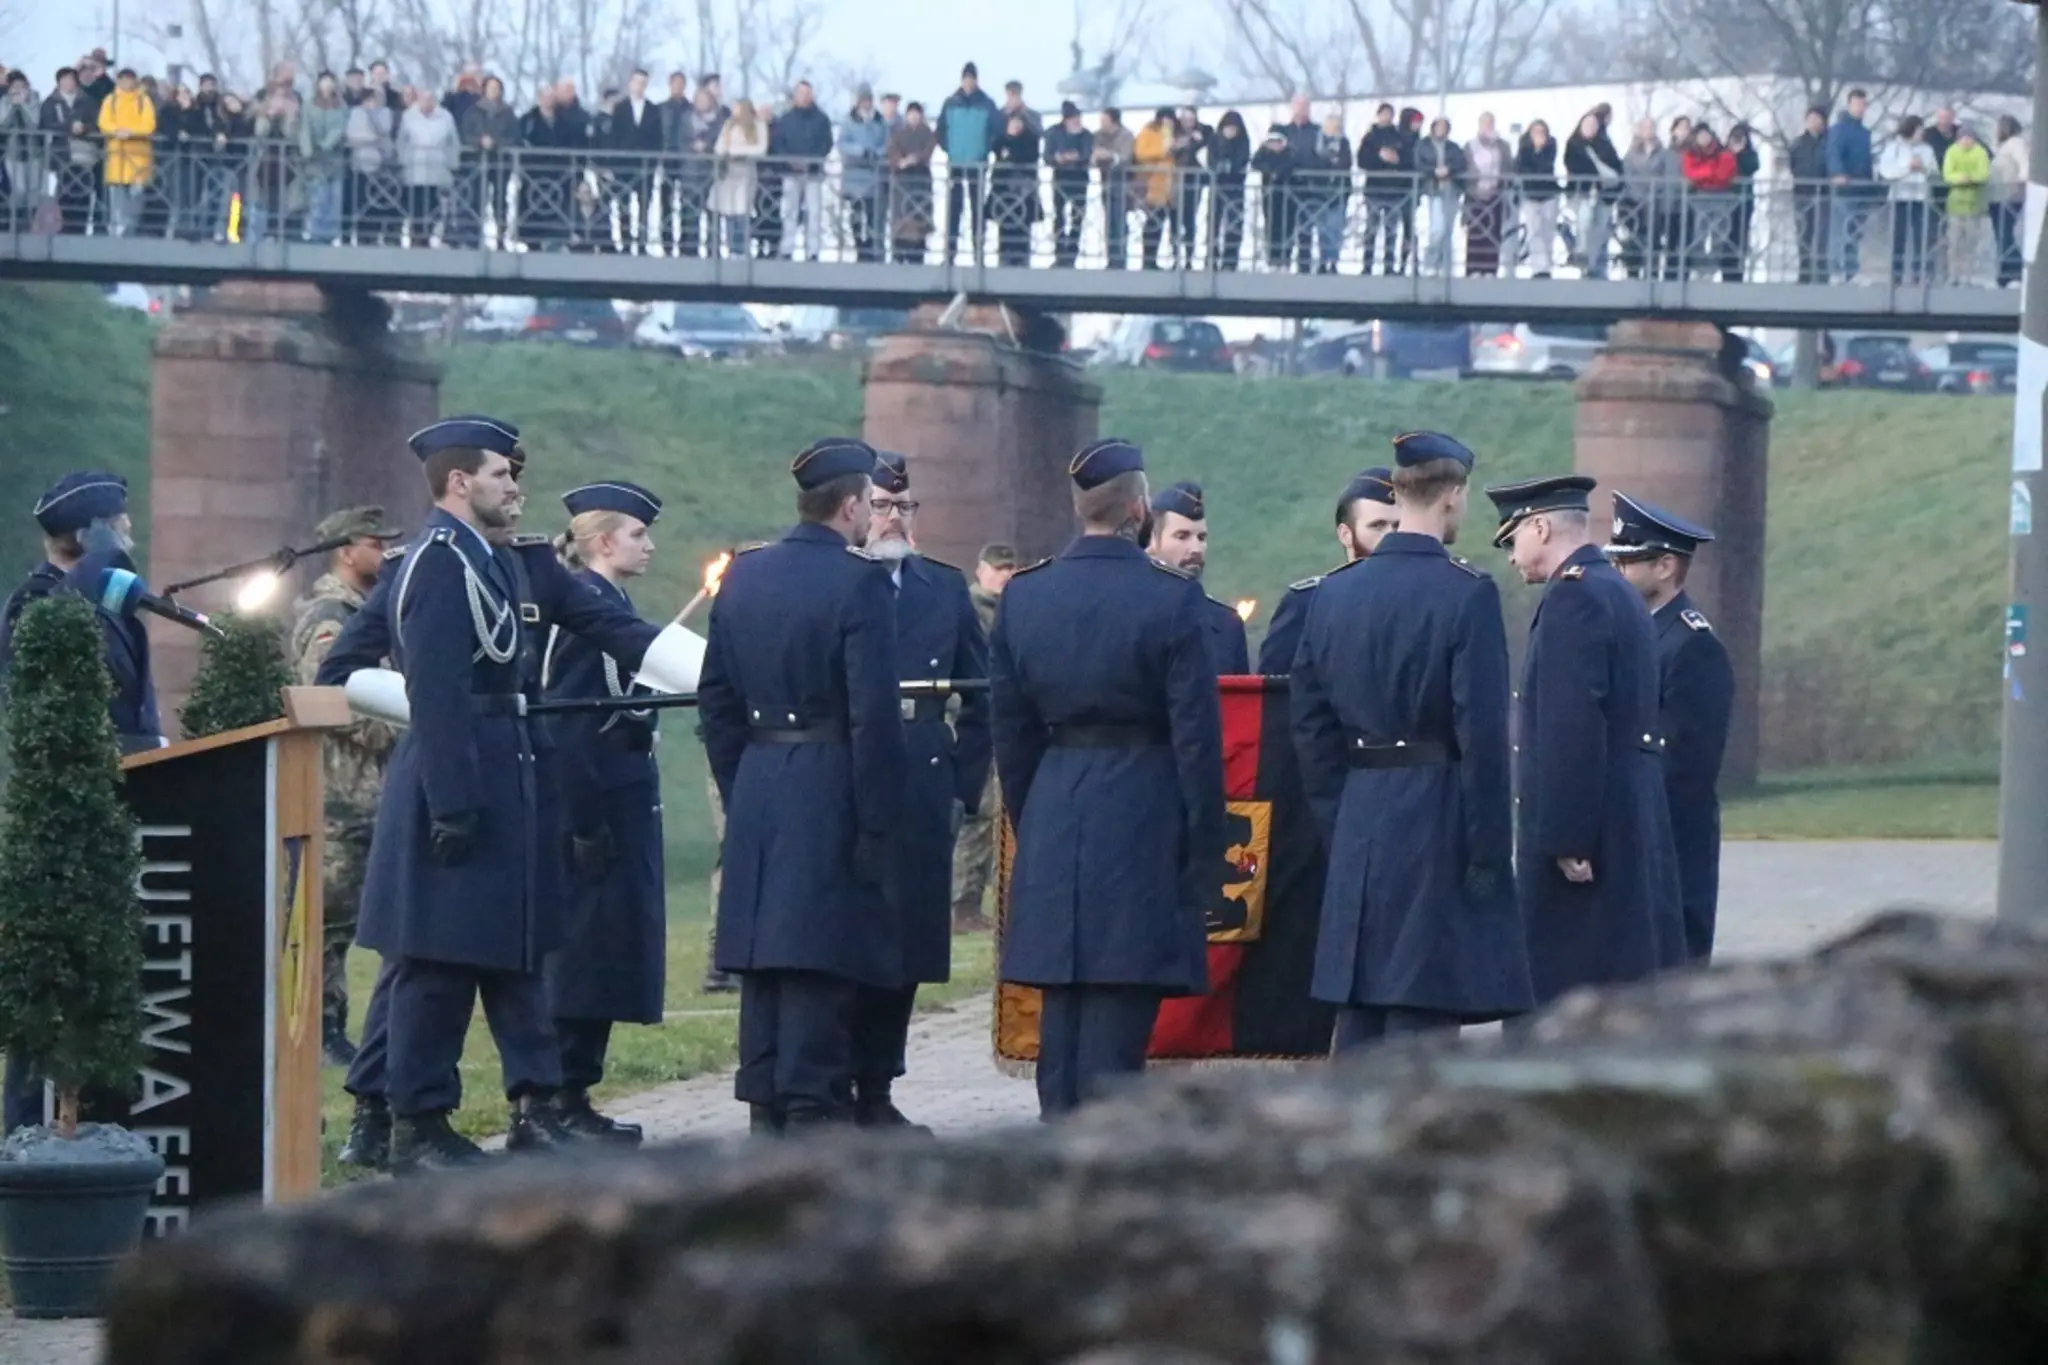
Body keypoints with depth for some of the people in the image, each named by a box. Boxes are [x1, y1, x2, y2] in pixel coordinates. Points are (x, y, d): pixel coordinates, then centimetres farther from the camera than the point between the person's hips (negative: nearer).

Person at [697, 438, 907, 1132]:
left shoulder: (743, 576, 9)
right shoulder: (858, 583, -12)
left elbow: (715, 701, 12)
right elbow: (873, 716, -16)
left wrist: (739, 794, 18)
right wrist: (875, 827, -13)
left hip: (756, 795, 7)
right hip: (829, 800, -7)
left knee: (762, 962, 12)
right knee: (820, 968, -5)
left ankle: (765, 1104, 17)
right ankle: (814, 1107, -6)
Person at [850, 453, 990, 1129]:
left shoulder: (946, 590, 12)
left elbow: (983, 699, 15)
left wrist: (964, 786, 7)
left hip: (921, 800, 4)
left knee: (904, 953, 6)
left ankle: (874, 1092, 14)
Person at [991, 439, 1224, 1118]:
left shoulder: (1023, 596, 4)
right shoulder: (1173, 599, -9)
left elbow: (1011, 732, 9)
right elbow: (1196, 737, -8)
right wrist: (1204, 859, -3)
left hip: (1052, 828, 4)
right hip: (1142, 824, -4)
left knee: (1061, 1009, 11)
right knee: (1119, 1016, -4)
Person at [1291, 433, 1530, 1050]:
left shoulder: (1335, 592, 7)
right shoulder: (1467, 595, -12)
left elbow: (1310, 721, 10)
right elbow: (1482, 732, -15)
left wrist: (1339, 825, 16)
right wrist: (1488, 853, -10)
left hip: (1358, 828, 6)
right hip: (1438, 829, -6)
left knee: (1360, 1012, 12)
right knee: (1422, 1012, -4)